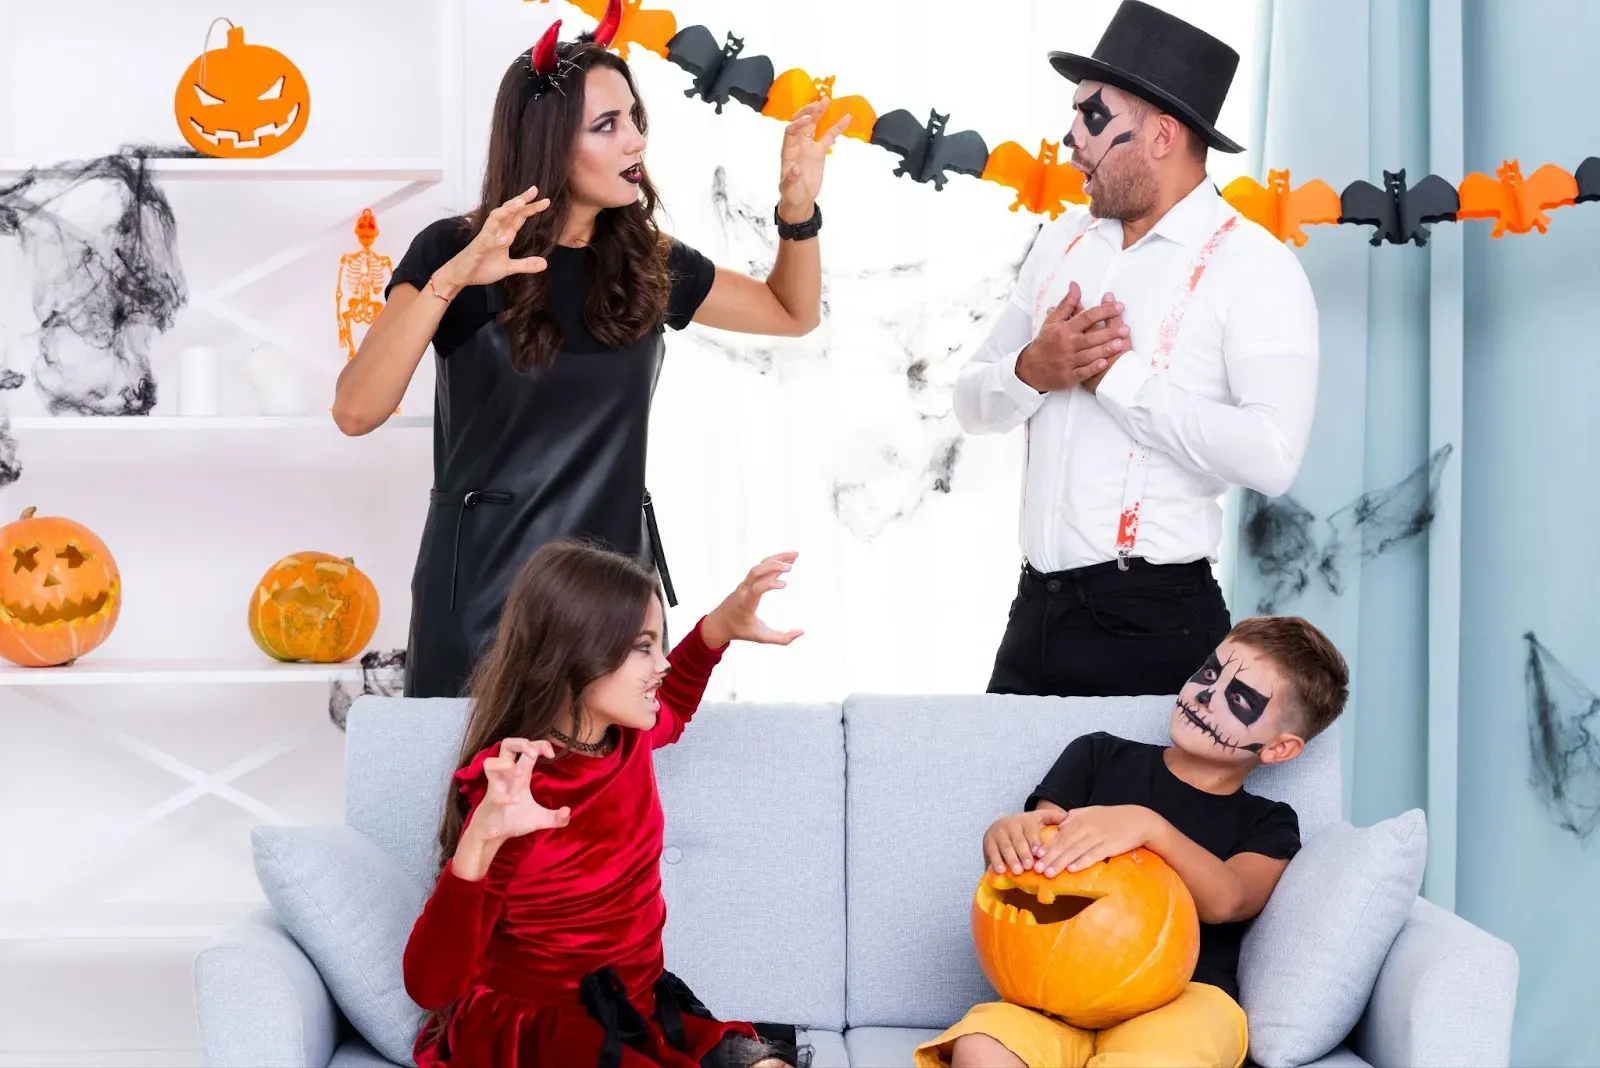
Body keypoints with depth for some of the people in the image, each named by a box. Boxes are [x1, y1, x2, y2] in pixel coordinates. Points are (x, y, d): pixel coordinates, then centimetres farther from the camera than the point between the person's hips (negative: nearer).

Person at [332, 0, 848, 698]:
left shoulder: (647, 262, 4)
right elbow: (355, 412, -19)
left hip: (614, 576, 3)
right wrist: (449, 281, -30)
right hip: (484, 581, -3)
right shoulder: (455, 251, -8)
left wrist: (799, 206, -1)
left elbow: (794, 312, 17)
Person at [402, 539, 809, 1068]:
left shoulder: (626, 737, 1)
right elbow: (431, 986, -26)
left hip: (636, 1012, 7)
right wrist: (481, 840, -41)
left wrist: (721, 624, 12)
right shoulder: (511, 787, -21)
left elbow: (668, 711, 30)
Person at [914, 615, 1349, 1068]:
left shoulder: (1268, 826, 14)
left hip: (1182, 998, -1)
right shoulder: (1098, 757, 18)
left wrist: (1148, 827, -26)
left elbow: (1225, 901, -7)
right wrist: (1009, 834, -14)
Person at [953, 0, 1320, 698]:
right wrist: (1033, 371, -10)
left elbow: (1271, 457, -23)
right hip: (1035, 611, 6)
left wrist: (1117, 374, -16)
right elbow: (971, 402, 12)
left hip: (1157, 624, -6)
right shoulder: (1062, 243, 10)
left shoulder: (1251, 267, -10)